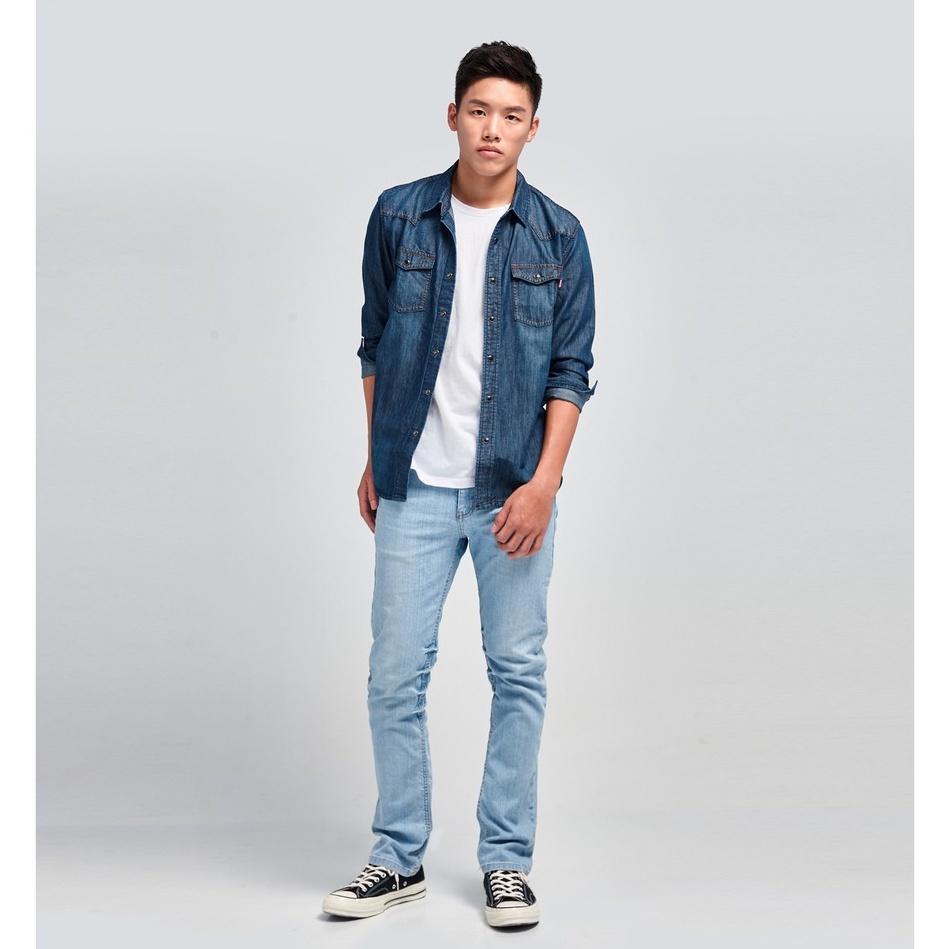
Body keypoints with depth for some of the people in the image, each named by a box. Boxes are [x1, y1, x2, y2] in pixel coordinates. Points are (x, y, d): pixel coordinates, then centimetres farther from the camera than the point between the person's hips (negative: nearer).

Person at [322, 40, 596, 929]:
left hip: (513, 489, -1)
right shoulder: (399, 218, 2)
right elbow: (376, 346, 11)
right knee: (396, 674, 3)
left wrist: (544, 481, -10)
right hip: (416, 487, 1)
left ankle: (506, 861, 17)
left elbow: (571, 371, 0)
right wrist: (374, 461, 11)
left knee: (518, 674, 5)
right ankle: (399, 857, 18)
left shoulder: (558, 237, 0)